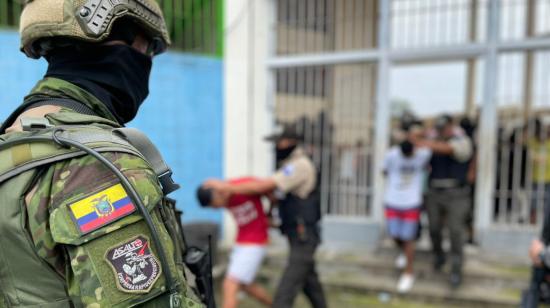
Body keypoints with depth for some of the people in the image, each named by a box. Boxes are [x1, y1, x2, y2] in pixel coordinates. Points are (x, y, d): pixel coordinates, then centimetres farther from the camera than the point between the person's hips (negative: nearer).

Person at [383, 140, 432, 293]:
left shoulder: (424, 154, -13)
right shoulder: (391, 155, -13)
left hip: (412, 204, -1)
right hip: (392, 201, 2)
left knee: (408, 238, 1)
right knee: (395, 235, 9)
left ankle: (408, 274, 18)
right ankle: (406, 253, 42)